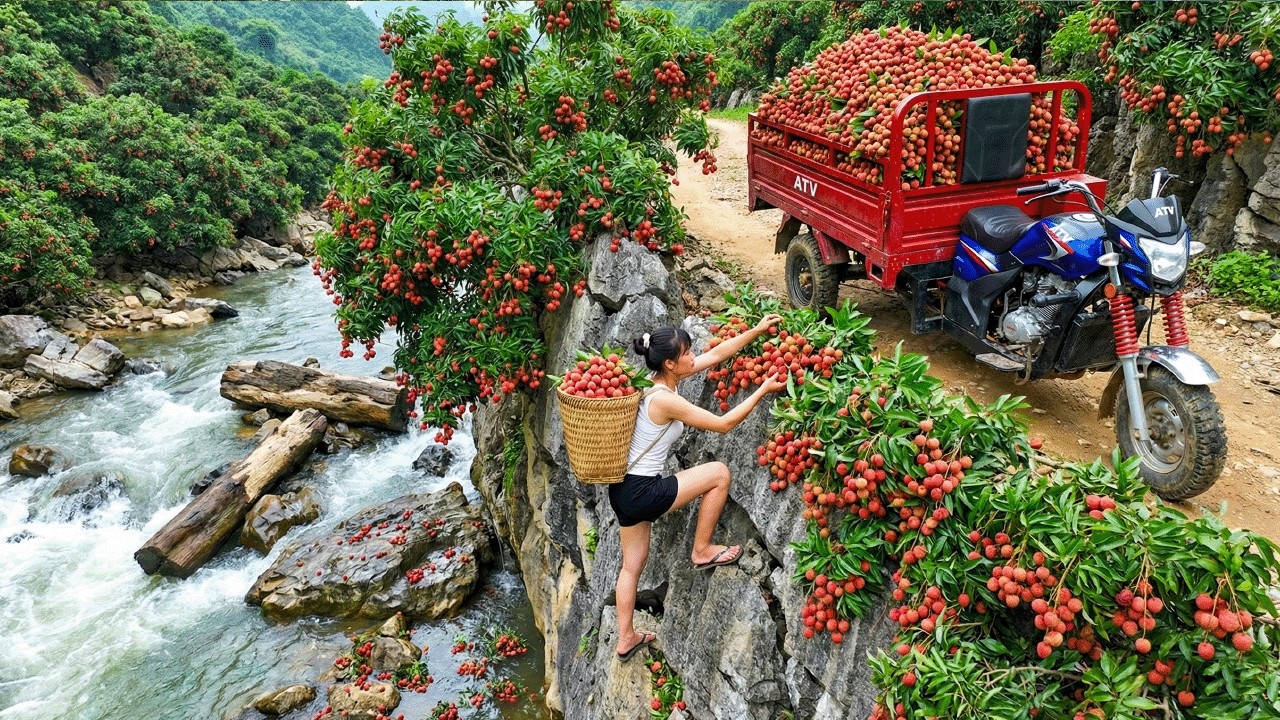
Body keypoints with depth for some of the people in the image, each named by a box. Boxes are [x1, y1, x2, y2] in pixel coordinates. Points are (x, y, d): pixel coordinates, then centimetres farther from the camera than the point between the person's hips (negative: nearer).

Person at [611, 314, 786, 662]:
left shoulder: (659, 380, 3)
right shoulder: (665, 400, -23)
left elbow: (717, 354, 9)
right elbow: (724, 423, -15)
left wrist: (757, 330, 10)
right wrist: (763, 390, -9)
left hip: (623, 489, 9)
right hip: (642, 492, -9)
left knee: (632, 564, 20)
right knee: (720, 473, -1)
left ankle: (626, 639, 33)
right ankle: (702, 551, 12)